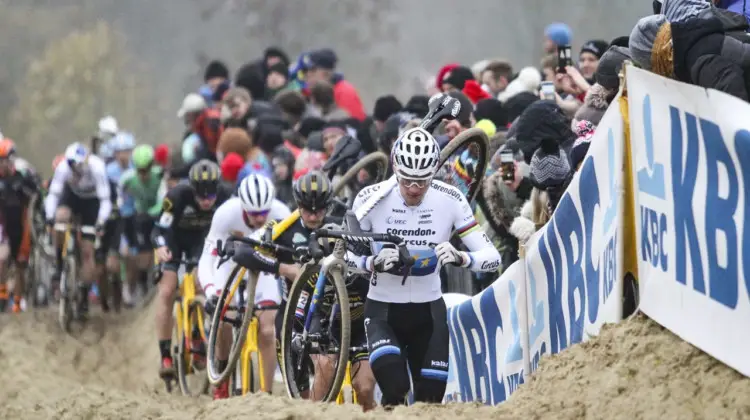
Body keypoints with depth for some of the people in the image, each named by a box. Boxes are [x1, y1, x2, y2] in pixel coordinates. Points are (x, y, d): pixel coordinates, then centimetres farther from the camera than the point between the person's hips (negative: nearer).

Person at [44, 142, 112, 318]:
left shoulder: (97, 168, -34)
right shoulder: (63, 167, -29)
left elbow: (105, 200, -32)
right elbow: (53, 194, -25)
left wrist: (101, 222, -46)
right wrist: (49, 216, -40)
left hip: (91, 202, -1)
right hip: (72, 196, 1)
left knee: (87, 252, -7)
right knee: (61, 217, -35)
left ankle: (85, 297, 4)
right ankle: (59, 266, -17)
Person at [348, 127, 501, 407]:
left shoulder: (450, 200, -12)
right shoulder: (372, 198, -15)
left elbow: (492, 256, -13)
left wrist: (459, 258, -35)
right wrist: (373, 263, -29)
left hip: (428, 310, 2)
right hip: (383, 309, -2)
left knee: (431, 399, 1)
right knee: (394, 388, -26)